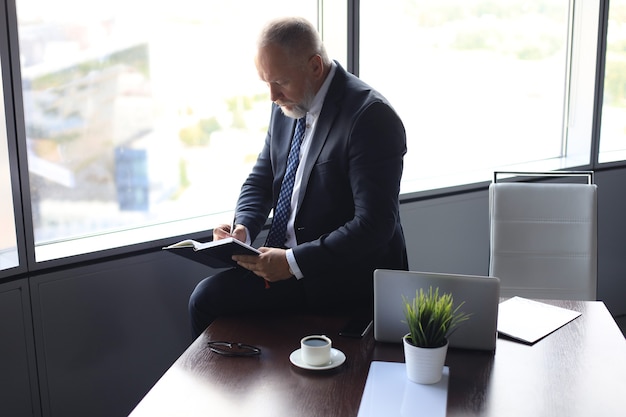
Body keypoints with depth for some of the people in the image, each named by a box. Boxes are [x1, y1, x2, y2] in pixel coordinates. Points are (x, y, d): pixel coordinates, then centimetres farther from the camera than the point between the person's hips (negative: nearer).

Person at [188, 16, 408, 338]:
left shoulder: (370, 116, -19)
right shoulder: (287, 106, 5)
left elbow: (374, 225, -24)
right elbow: (261, 179, 15)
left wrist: (293, 262, -27)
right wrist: (242, 227, -5)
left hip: (349, 277, -7)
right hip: (287, 260, 8)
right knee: (206, 299, -7)